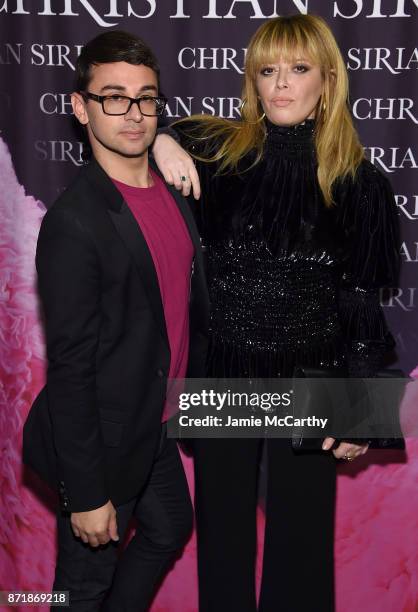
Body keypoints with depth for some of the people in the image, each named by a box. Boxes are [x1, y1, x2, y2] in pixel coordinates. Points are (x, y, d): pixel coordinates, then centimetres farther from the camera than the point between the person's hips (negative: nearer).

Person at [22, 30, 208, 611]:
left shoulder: (174, 191, 1)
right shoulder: (74, 222, -24)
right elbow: (69, 368, -23)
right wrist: (85, 494, -19)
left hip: (158, 429, 8)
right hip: (102, 443, -8)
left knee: (169, 531, 29)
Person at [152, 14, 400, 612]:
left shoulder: (357, 181, -5)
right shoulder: (217, 149, -3)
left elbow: (363, 299, -2)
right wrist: (160, 140, -14)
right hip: (222, 374, 2)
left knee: (301, 530, 15)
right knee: (222, 527, 18)